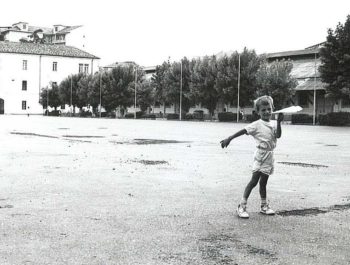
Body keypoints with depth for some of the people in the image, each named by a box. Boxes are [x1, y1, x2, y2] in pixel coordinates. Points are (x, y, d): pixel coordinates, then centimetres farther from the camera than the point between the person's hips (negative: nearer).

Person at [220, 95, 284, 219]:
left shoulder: (273, 124, 7)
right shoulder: (257, 125, -8)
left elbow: (278, 135, -8)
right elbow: (243, 131, -12)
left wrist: (279, 122, -18)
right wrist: (229, 139, -18)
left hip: (270, 156, 5)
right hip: (261, 155, -5)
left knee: (263, 182, 16)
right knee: (254, 181, -8)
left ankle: (264, 206, 26)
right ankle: (242, 206, -4)